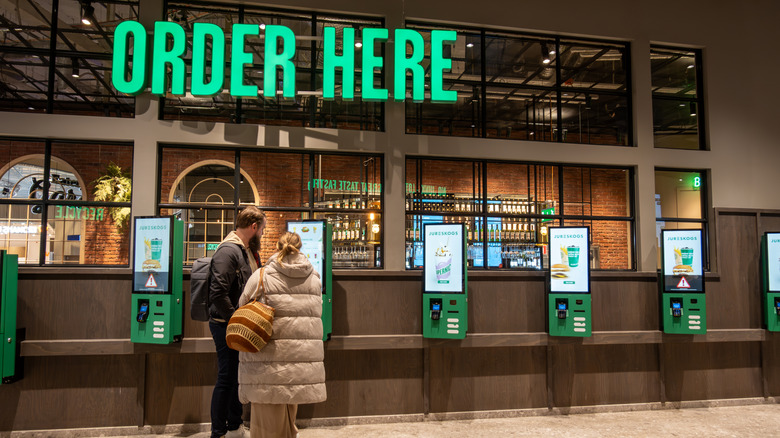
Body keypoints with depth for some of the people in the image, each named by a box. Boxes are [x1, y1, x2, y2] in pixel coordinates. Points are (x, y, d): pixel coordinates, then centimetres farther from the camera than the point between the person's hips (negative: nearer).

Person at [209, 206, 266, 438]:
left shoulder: (247, 251, 12)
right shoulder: (228, 251, -18)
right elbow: (218, 293, -26)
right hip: (227, 326, -10)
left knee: (238, 376, 18)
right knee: (226, 379, 0)